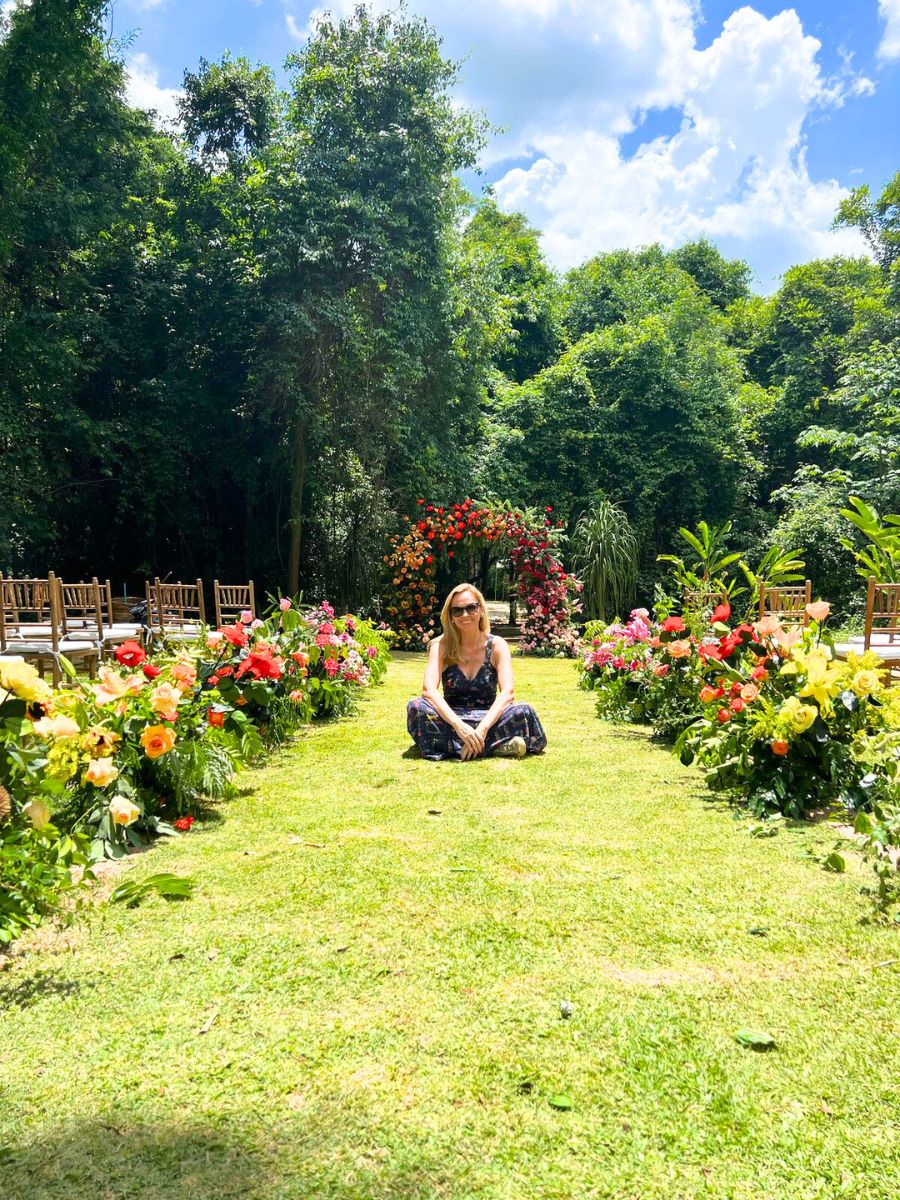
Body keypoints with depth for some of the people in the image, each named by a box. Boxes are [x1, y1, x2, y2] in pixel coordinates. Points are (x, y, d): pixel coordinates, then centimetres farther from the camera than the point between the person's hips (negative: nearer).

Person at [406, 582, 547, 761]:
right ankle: (495, 747, -29)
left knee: (524, 712, -27)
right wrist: (458, 725, -34)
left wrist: (482, 728, -33)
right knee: (416, 707, -30)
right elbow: (429, 689, -19)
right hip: (451, 719, 1)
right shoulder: (441, 646, -4)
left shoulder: (496, 646, -4)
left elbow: (507, 692, -17)